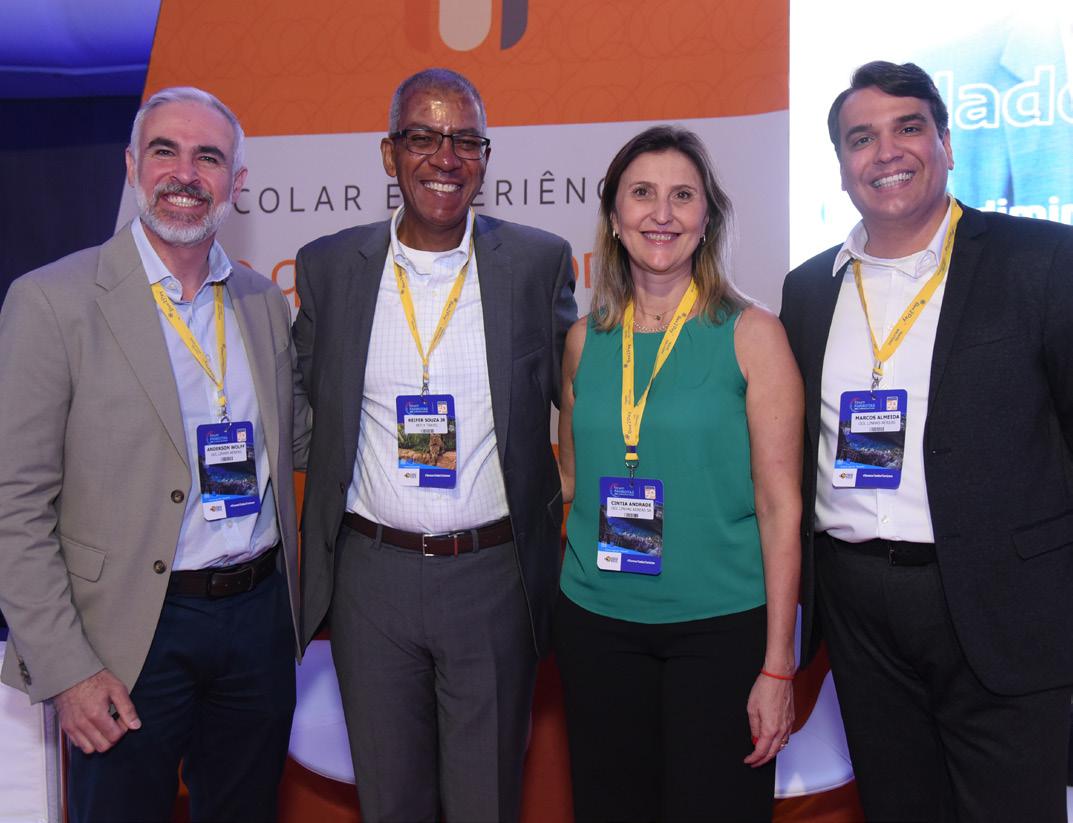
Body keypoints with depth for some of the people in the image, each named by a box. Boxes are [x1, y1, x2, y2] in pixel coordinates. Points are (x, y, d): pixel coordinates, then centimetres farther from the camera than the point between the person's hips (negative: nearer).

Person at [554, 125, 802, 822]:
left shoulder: (751, 334, -5)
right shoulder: (585, 339, 5)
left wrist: (778, 666, -9)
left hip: (722, 625, -3)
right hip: (597, 620, 3)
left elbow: (780, 504, -7)